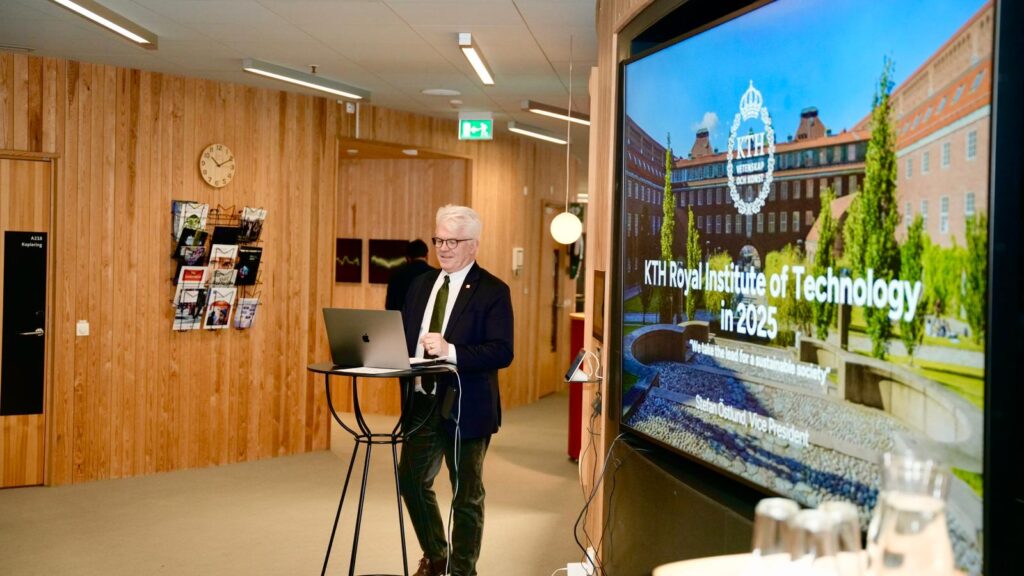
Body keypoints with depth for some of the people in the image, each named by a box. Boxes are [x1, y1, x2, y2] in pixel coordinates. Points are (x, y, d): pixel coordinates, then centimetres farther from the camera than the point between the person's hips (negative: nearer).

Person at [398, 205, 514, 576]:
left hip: (465, 407, -6)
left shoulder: (492, 291, -10)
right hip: (423, 403, 6)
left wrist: (451, 350, -31)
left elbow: (502, 351, -19)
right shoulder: (421, 284, 10)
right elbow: (406, 336, 15)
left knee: (466, 494, 8)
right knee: (411, 480, 14)